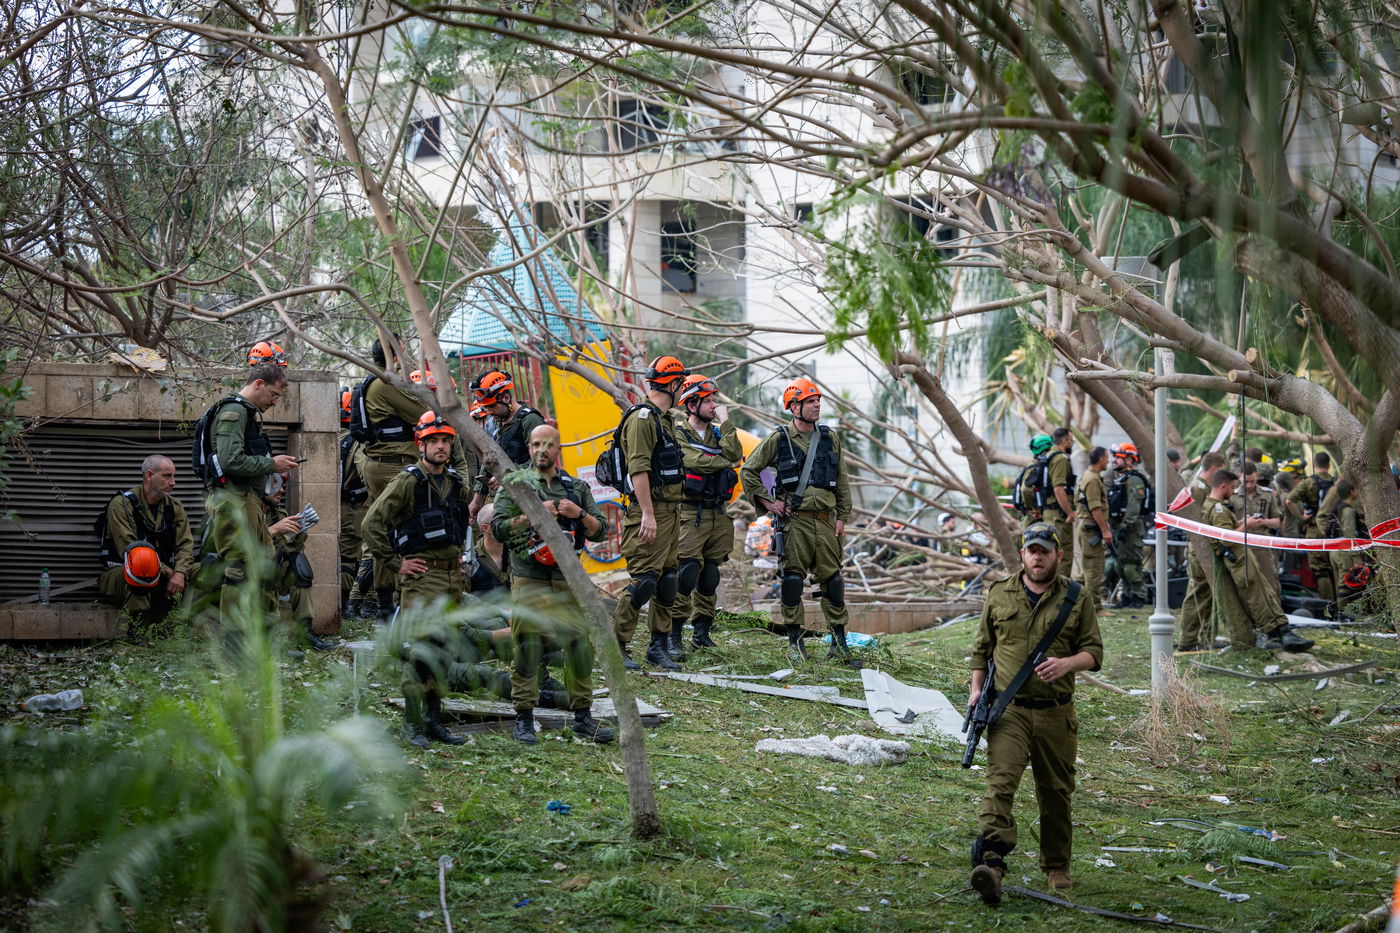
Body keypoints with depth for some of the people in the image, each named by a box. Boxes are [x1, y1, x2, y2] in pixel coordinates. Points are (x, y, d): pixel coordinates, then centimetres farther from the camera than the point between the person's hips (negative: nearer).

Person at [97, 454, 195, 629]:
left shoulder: (175, 507, 10)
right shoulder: (121, 504, -8)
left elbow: (185, 544, 1)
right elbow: (129, 550, -17)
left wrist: (180, 573, -21)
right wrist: (168, 572, -18)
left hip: (163, 574, 6)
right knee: (143, 560, -39)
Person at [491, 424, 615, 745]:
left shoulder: (577, 488, 15)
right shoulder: (514, 486, 6)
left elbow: (601, 531, 12)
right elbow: (498, 528, -5)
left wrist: (580, 514, -7)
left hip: (568, 580, 3)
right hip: (529, 581, -3)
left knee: (581, 644, -1)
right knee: (528, 648, -7)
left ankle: (582, 717, 9)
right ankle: (524, 719, 3)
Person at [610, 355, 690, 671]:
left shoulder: (663, 419, 19)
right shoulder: (642, 418, -13)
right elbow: (638, 469, -20)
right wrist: (648, 514, -25)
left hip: (669, 511, 10)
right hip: (651, 511, -10)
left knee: (668, 580, 10)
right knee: (644, 579, -11)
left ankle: (659, 647, 16)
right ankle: (615, 645, -6)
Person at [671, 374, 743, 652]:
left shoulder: (719, 433, 16)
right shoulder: (678, 433, -2)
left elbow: (735, 454, -3)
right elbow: (695, 461, -17)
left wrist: (725, 422, -4)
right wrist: (726, 463, -3)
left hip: (718, 514, 6)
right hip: (690, 514, -6)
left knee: (710, 575, 9)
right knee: (687, 573, -14)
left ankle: (702, 631, 16)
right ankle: (674, 634, -10)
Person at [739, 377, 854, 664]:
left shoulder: (830, 438, 12)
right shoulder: (778, 439, 1)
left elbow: (842, 481, 16)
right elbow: (748, 471, 6)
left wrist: (842, 517, 10)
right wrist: (767, 502, 0)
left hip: (825, 519, 3)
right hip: (794, 519, -3)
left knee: (831, 578, 2)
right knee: (793, 577, -3)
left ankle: (839, 640, 8)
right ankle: (794, 640, 4)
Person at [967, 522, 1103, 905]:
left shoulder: (1077, 599, 6)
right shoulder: (999, 594, 9)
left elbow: (1094, 651, 4)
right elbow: (982, 647, 17)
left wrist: (1066, 663, -17)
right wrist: (977, 689, 4)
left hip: (1055, 714, 1)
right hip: (1008, 710, -1)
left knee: (1056, 792, 10)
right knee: (1000, 783, -18)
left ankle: (1056, 867, 27)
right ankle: (990, 864, -30)